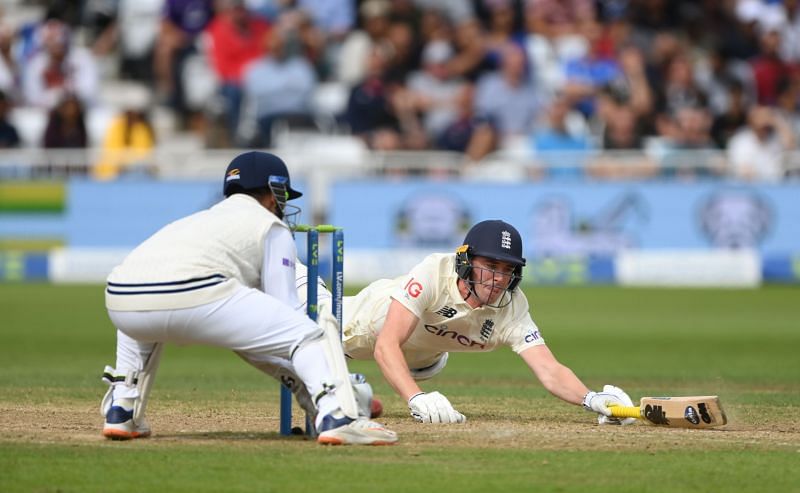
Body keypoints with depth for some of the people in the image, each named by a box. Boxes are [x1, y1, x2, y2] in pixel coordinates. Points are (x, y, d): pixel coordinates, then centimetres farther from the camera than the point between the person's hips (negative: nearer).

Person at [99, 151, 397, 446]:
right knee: (308, 335, 3)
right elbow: (283, 316, 13)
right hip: (191, 297, -6)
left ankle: (121, 412, 28)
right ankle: (337, 418, -20)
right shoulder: (272, 226, 22)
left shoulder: (199, 219, 40)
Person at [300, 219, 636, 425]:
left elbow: (550, 371, -44)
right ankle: (296, 277, 47)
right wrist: (417, 398, -69)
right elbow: (386, 346, -53)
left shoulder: (512, 308, -36)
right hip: (369, 320, -5)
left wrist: (592, 399, -66)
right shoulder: (434, 273, -46)